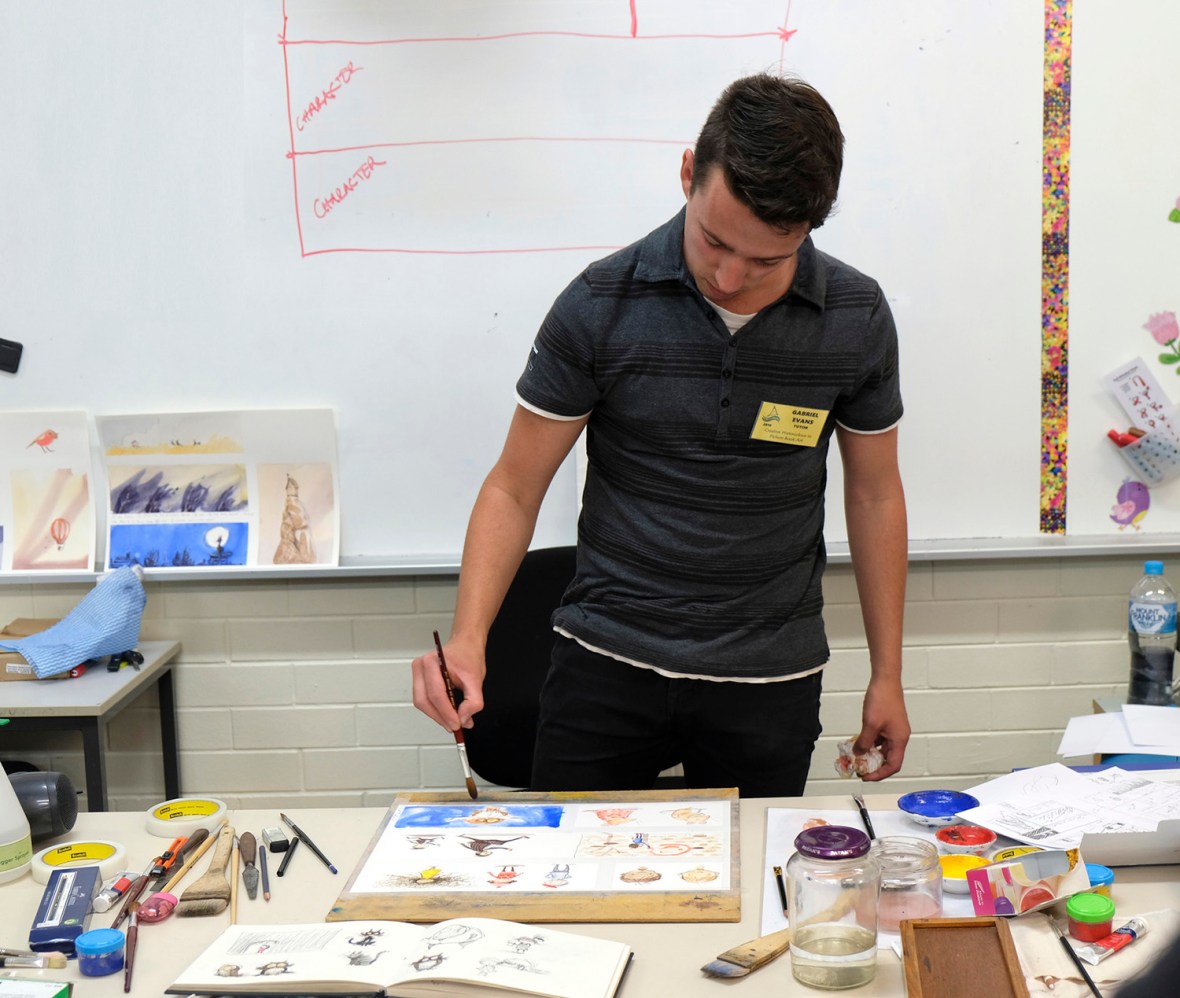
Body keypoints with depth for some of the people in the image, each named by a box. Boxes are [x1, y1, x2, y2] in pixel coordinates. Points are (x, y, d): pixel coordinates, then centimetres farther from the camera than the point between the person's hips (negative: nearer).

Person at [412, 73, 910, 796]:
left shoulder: (855, 317, -5)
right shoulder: (601, 305, -11)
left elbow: (875, 493, 7)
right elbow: (514, 489, -5)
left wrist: (887, 675, 9)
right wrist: (468, 636, -20)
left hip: (768, 681, 1)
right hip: (606, 660, -1)